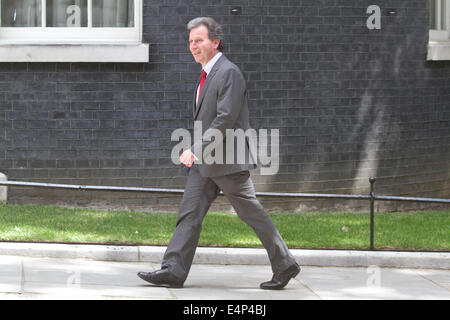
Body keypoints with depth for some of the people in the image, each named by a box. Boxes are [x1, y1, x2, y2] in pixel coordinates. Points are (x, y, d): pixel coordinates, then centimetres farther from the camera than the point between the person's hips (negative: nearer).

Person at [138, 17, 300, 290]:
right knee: (190, 212, 0)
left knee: (253, 215, 0)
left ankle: (285, 266, 11)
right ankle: (173, 270, -4)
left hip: (228, 162, -9)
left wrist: (196, 149, -25)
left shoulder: (229, 73, -16)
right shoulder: (207, 74, 14)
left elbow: (226, 120, -24)